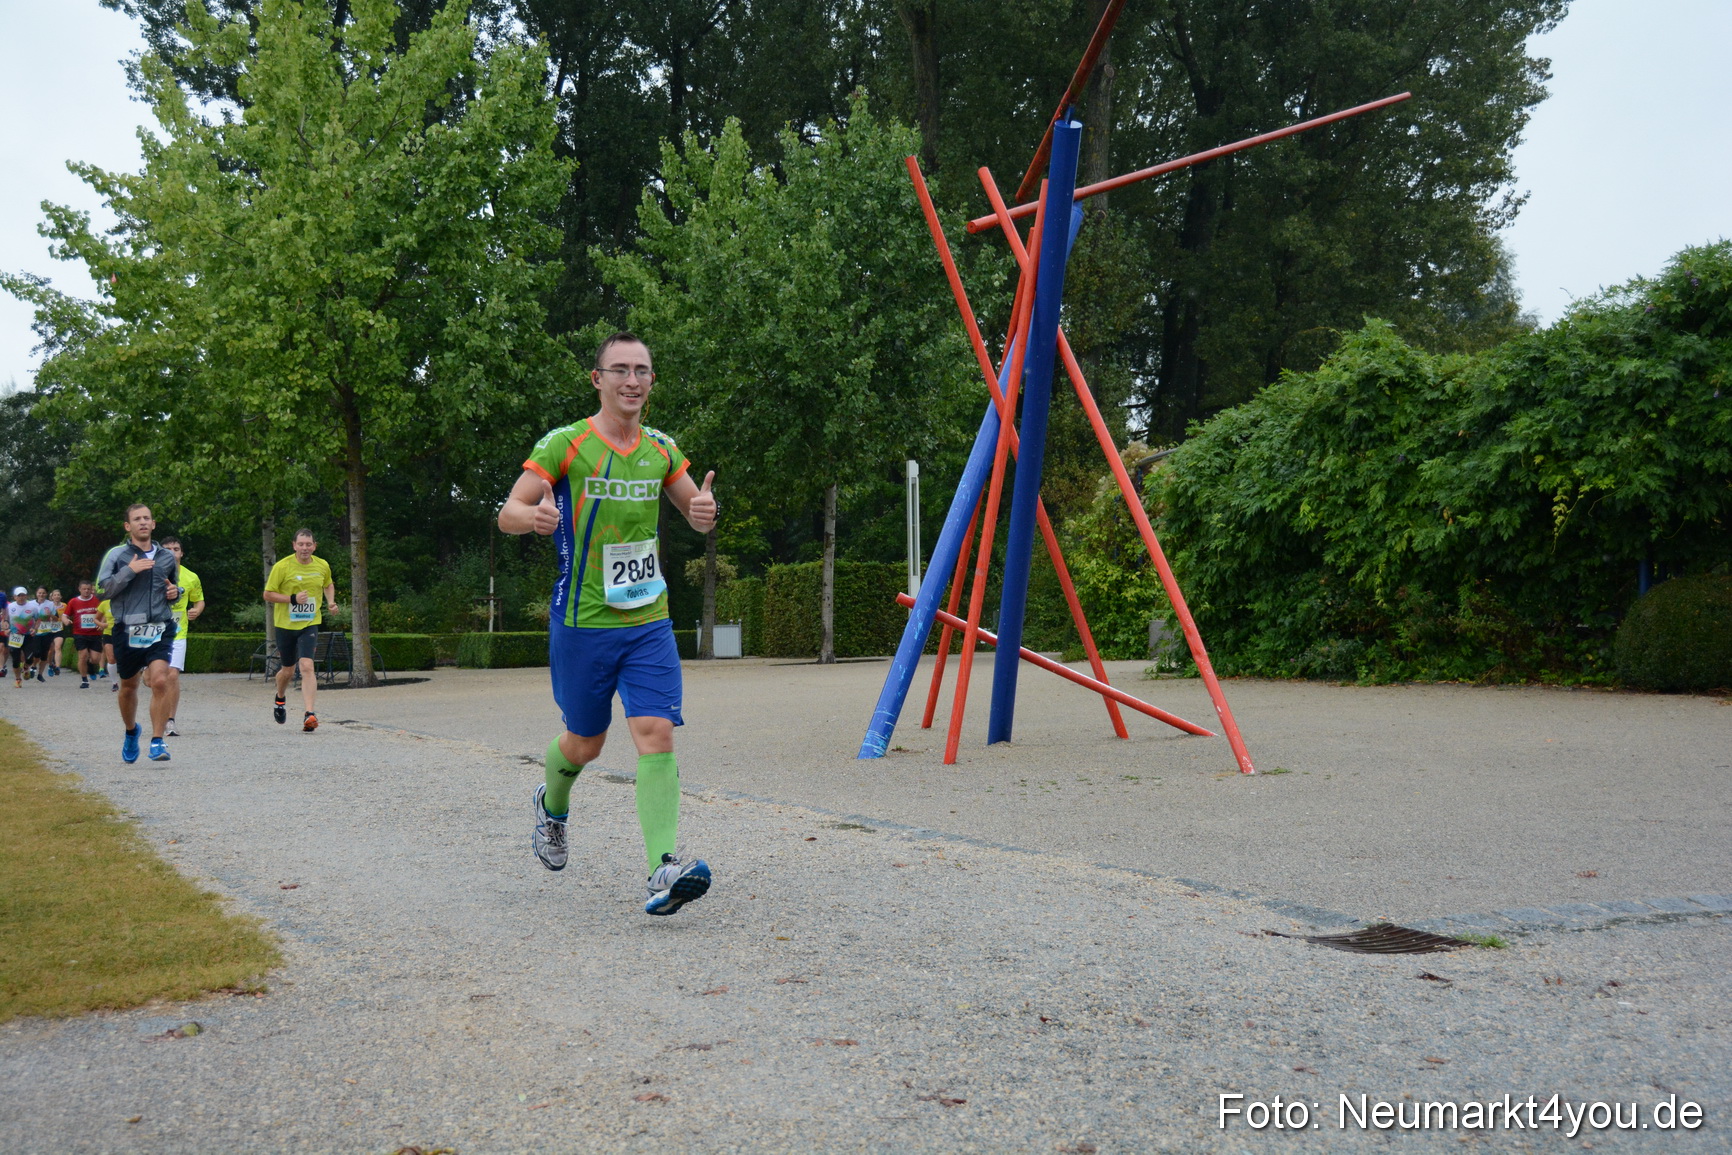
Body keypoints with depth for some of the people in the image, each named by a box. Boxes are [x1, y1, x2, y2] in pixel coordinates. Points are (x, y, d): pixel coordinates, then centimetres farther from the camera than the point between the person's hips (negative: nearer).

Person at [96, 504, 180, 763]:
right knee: (128, 686, 14)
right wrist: (129, 571, -17)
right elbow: (103, 589, -6)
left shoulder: (167, 557, 12)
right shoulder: (117, 555, 1)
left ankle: (157, 741, -12)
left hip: (160, 630, 1)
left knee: (160, 681, -17)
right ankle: (131, 731, 39)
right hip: (127, 631, -1)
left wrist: (175, 593, 5)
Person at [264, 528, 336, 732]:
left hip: (309, 624, 1)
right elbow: (267, 594, -7)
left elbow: (328, 585, 22)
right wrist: (293, 598, -20)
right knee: (288, 670, 13)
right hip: (285, 625, -1)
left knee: (306, 666, -19)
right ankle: (280, 699, 46)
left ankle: (309, 714, -23)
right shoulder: (282, 566, -10)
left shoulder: (322, 566, 1)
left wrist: (330, 601, 3)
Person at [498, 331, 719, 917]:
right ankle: (551, 806, 45)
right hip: (582, 622, -3)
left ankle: (664, 869, -18)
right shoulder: (564, 444, -6)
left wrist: (705, 511, -9)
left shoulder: (661, 449, 7)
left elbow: (696, 513, 17)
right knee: (585, 742, 11)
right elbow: (507, 513, -6)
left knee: (656, 735, -12)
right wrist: (534, 516, -31)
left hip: (649, 621, 3)